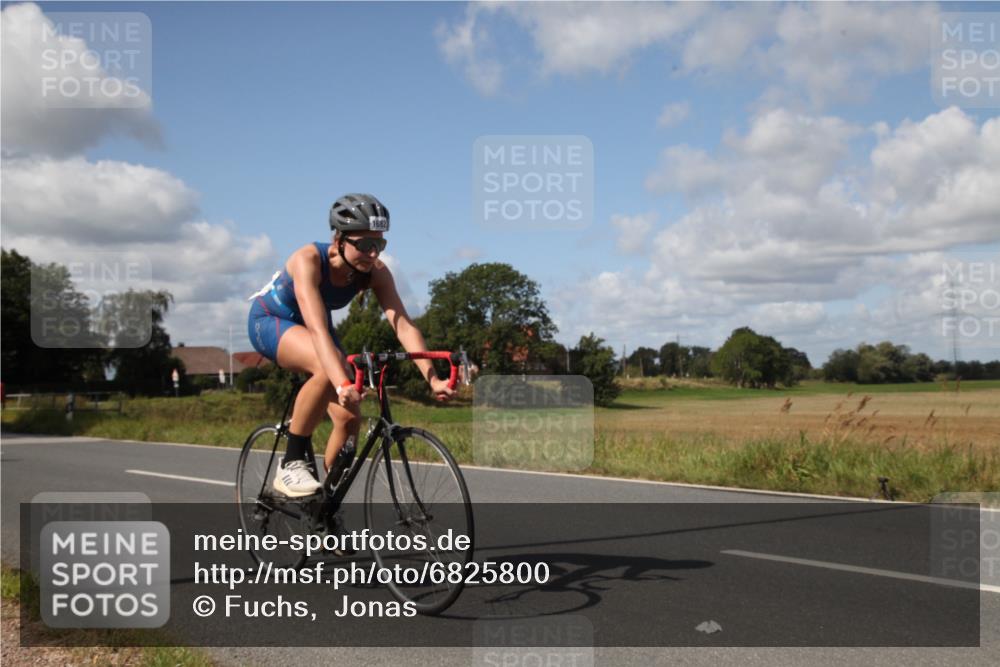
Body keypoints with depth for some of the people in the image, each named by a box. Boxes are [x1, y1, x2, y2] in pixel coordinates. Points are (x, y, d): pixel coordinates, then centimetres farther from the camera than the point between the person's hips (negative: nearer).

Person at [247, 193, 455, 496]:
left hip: (313, 327, 6)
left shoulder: (376, 272, -21)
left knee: (350, 418, -9)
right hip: (269, 321, -5)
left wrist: (432, 378, -41)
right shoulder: (308, 260, -35)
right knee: (328, 370, -37)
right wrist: (343, 385, -59)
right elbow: (317, 329, -47)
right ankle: (292, 461, -20)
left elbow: (403, 324, -29)